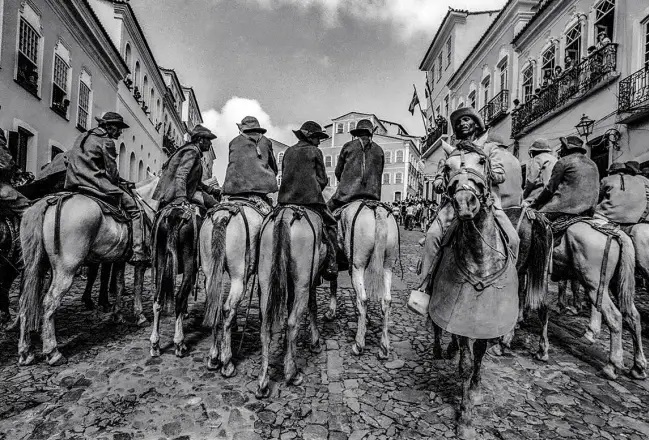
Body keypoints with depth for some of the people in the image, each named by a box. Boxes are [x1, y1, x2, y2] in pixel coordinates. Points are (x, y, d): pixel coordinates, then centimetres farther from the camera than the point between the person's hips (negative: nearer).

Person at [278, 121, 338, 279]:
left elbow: (283, 175, 18)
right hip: (310, 197, -5)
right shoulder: (315, 151, 4)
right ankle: (331, 264, 0)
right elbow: (322, 179, 2)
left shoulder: (289, 151, 18)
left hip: (285, 199, 5)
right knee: (331, 224, 8)